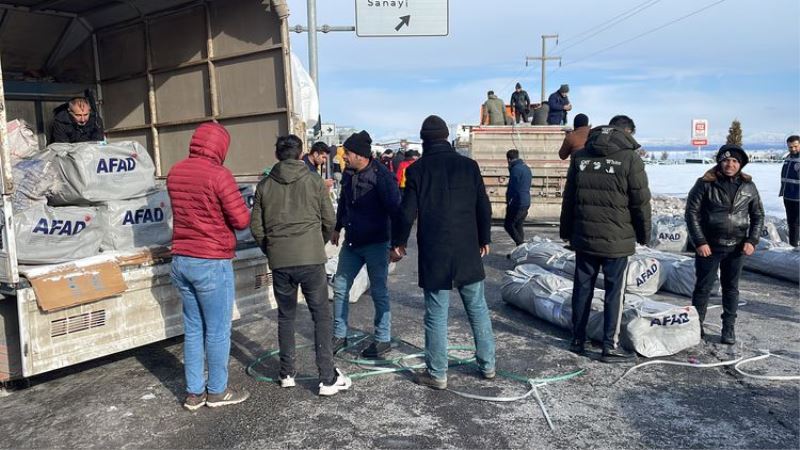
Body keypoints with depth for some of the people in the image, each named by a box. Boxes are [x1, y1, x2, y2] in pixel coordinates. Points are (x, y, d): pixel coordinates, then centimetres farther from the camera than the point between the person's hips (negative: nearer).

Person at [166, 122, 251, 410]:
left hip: (181, 261, 7)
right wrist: (241, 207, 6)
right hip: (212, 264, -7)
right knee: (218, 331, 7)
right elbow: (241, 220, -14)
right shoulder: (218, 174, -15)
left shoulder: (174, 173, 7)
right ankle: (217, 392, 19)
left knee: (193, 328, 15)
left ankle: (194, 392, 23)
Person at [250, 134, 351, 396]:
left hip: (279, 262, 3)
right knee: (322, 316, 4)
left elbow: (256, 227, 7)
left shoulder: (265, 186, 6)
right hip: (311, 259, -2)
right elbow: (330, 221, 4)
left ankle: (287, 374, 23)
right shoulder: (314, 182, 1)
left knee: (286, 317, 16)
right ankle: (328, 378, 4)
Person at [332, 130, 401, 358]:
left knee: (379, 292, 4)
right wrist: (337, 228, 26)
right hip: (351, 242, 7)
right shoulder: (348, 174, 5)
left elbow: (395, 209, -18)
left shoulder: (381, 176, -17)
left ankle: (383, 339, 18)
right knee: (340, 287, 10)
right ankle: (339, 335, 24)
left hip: (376, 244, -7)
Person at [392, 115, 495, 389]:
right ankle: (487, 365, 23)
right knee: (478, 308, 14)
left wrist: (398, 242, 9)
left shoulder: (417, 169, -5)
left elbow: (407, 212, -6)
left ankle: (437, 374, 12)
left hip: (434, 253, -2)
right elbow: (484, 207, 3)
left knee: (436, 314, 5)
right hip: (468, 251, 2)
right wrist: (484, 239, 16)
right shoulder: (468, 165, 1)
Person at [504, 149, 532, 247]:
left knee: (508, 225, -1)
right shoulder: (526, 167, 14)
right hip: (526, 202, 9)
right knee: (519, 226, 14)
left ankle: (521, 245, -9)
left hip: (518, 203, -9)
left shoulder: (515, 169, -15)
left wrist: (508, 202, -7)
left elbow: (511, 187, -15)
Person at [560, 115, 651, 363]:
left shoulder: (580, 156, 6)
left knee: (582, 287, 12)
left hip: (583, 237, 4)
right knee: (614, 291, 4)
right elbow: (641, 202, -6)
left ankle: (577, 340, 20)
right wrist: (644, 235, 7)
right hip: (617, 240, -4)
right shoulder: (630, 159, -8)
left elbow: (568, 198, 10)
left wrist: (566, 231, 18)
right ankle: (610, 346, 9)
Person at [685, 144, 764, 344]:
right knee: (703, 287, 5)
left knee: (731, 288, 11)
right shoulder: (705, 184, -8)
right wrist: (699, 242, -12)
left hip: (737, 247, 3)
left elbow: (758, 215, 11)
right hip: (709, 246, -3)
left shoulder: (748, 186, 3)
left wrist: (752, 241, -1)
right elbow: (692, 212, -8)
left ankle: (729, 328, 22)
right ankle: (696, 324, 17)